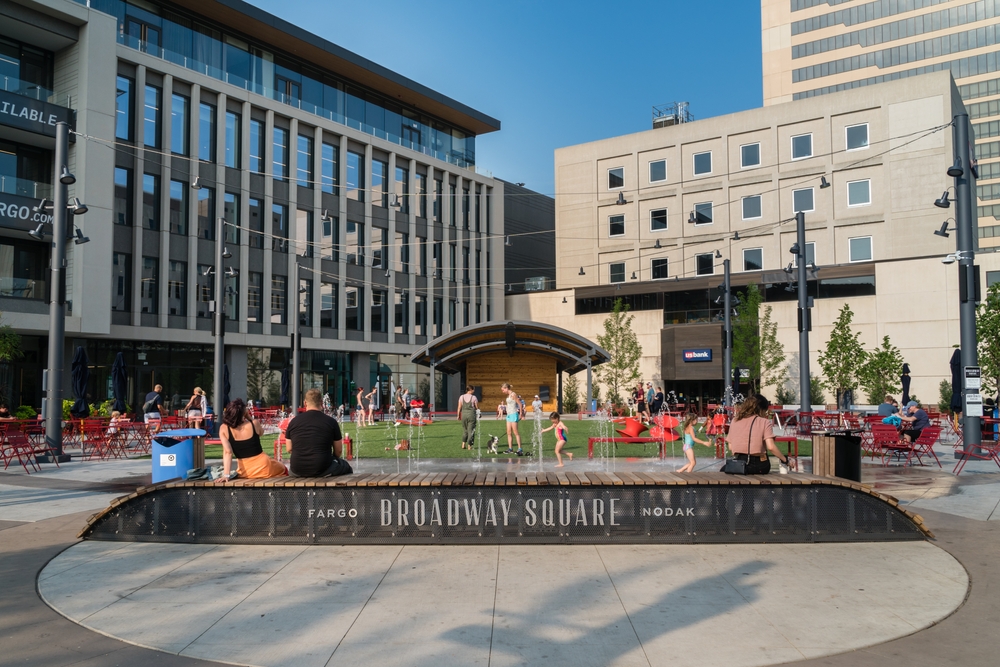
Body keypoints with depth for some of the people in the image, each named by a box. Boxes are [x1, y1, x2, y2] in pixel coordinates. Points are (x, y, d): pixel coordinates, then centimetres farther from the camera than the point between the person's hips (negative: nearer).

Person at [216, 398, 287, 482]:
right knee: (283, 468, 32)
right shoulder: (254, 424, -14)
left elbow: (227, 452, -20)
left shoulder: (224, 429, -12)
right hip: (263, 466, -2)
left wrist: (226, 475, -22)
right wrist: (249, 417, 0)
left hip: (245, 473, 2)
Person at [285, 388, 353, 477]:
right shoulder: (331, 421, -5)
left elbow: (288, 449, 7)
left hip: (297, 471, 3)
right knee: (346, 467, 26)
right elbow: (338, 451, 1)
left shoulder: (294, 421, 0)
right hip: (322, 470, -2)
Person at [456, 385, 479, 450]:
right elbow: (477, 407, 1)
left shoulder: (461, 397, 1)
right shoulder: (474, 397, -5)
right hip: (472, 414, -3)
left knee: (465, 430, 17)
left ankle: (463, 444, 7)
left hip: (464, 414, 3)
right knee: (471, 430, 5)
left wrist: (458, 415, 10)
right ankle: (469, 445, 6)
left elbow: (459, 407, 2)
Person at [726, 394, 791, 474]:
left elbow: (730, 447, 9)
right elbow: (771, 447, -14)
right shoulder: (764, 422, -3)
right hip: (759, 466, -2)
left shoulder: (735, 420, 9)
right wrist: (785, 460, -3)